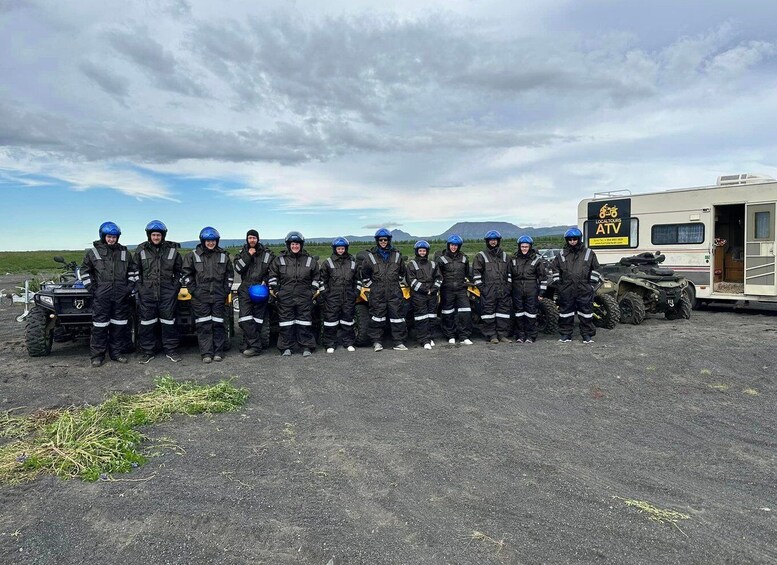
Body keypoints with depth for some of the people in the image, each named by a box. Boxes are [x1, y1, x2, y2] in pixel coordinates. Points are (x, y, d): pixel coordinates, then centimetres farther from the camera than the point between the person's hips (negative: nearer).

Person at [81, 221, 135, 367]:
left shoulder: (124, 252, 11)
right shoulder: (94, 252, 4)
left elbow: (132, 270, 17)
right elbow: (85, 270, 8)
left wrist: (130, 286, 5)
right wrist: (91, 288, -2)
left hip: (121, 295, 3)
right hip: (101, 295, -3)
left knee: (120, 324, 7)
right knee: (100, 324, -2)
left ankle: (117, 352, 18)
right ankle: (97, 354, 7)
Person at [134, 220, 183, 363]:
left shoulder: (172, 249, 4)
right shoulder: (141, 250, 5)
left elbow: (179, 270, 11)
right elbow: (136, 271, 12)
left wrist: (176, 286, 4)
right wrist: (139, 287, 4)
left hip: (168, 292, 0)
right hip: (147, 292, 1)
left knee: (169, 321, 4)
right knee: (146, 322, 4)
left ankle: (171, 350, 14)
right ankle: (147, 351, 14)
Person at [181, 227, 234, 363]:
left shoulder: (223, 256, 10)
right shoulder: (193, 256, 5)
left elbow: (230, 274, 15)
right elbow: (186, 274, 6)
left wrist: (226, 290, 6)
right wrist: (193, 290, -2)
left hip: (219, 296, 1)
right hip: (200, 297, -1)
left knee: (218, 324, 2)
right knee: (203, 325, -2)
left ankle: (218, 351, 10)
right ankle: (206, 353, 2)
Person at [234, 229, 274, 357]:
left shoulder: (267, 254, 8)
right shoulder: (242, 253, 13)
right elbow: (238, 268, -2)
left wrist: (265, 281, -5)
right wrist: (248, 256, -8)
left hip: (260, 289, -1)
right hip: (245, 289, 1)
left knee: (257, 319, -1)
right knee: (245, 319, -11)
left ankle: (248, 344, 3)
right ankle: (255, 345, -10)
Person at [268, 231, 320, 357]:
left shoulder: (310, 260, 8)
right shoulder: (279, 260, 5)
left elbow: (316, 277, 16)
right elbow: (272, 275, 11)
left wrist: (314, 290, 9)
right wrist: (275, 290, 4)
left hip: (304, 297, 0)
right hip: (285, 297, 0)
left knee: (304, 322, 3)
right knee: (286, 323, 3)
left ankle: (306, 346, 11)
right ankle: (286, 347, 12)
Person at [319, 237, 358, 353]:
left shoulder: (352, 262, 11)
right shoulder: (328, 263, 4)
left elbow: (357, 279, 17)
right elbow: (323, 279, 7)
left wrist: (356, 292, 9)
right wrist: (324, 292, 0)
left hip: (348, 297, 2)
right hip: (332, 297, -2)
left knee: (348, 319, 9)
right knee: (331, 319, -1)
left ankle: (348, 343, 20)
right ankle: (330, 344, 8)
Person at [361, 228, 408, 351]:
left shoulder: (396, 255, 9)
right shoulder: (370, 256, 3)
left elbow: (402, 272, 22)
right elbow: (364, 274, 11)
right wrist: (371, 286, 8)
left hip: (394, 291, 2)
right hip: (377, 293, -1)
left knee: (398, 315, 1)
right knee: (377, 317, 2)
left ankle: (399, 342, 9)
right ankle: (377, 341, 13)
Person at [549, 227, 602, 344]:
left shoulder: (588, 253, 6)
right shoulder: (562, 254, 9)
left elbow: (595, 268, 10)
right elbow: (554, 267, 16)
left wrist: (592, 282, 3)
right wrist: (558, 281, 8)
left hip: (584, 289, -1)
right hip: (566, 289, 1)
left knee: (586, 311, 2)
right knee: (565, 312, 6)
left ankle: (587, 334, 12)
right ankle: (566, 334, 16)